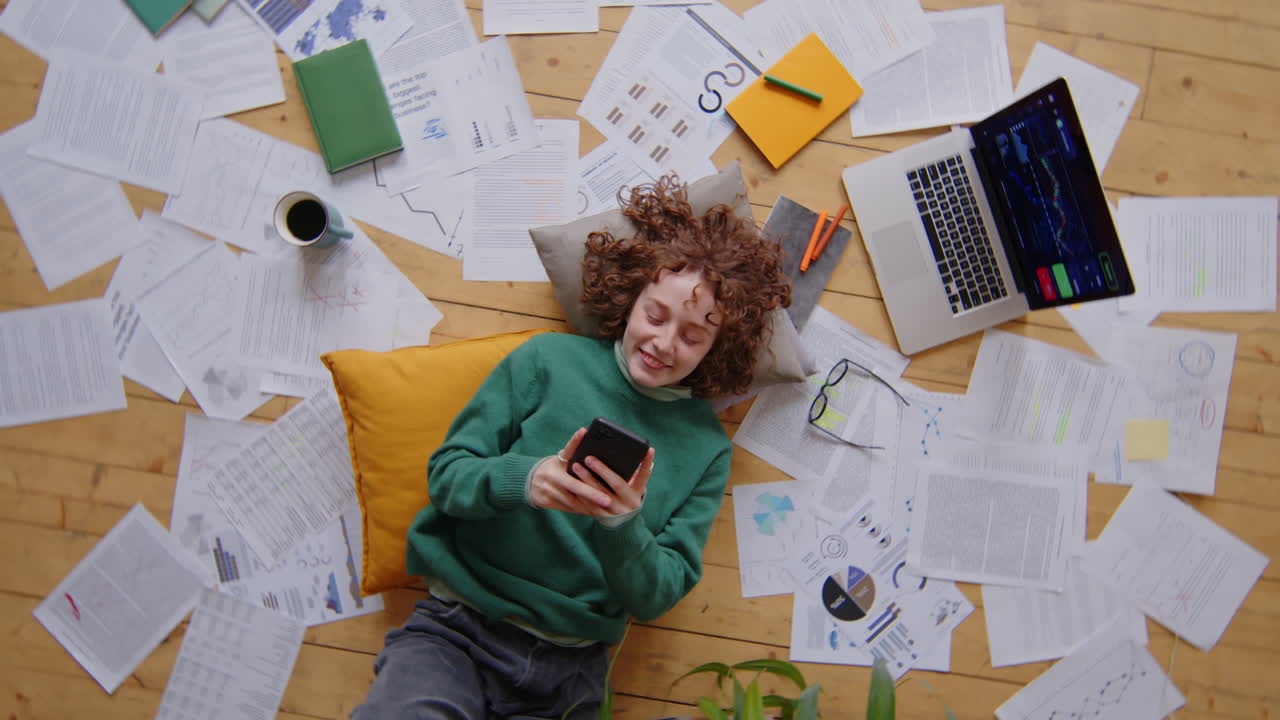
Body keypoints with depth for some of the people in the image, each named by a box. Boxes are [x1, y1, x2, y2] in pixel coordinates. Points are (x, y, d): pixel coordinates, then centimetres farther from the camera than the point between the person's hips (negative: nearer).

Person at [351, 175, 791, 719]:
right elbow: (446, 473, 0)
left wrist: (621, 525, -20)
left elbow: (655, 598, 0)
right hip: (456, 631, -3)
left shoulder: (706, 448, 4)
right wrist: (523, 478, -21)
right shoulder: (549, 359, 0)